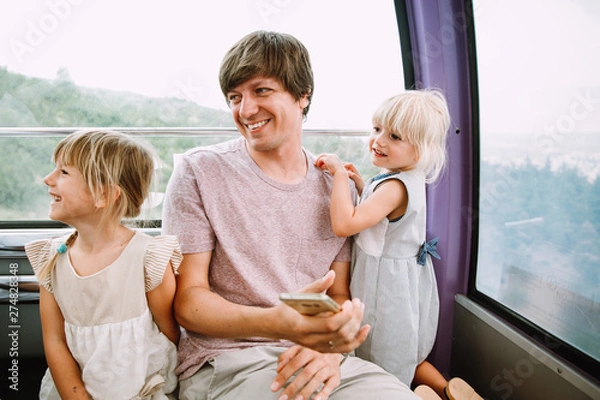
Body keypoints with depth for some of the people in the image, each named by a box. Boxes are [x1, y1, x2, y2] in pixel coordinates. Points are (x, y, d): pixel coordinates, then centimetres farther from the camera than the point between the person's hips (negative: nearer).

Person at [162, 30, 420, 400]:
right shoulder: (199, 172, -5)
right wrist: (276, 323, -27)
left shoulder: (335, 184, 5)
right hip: (224, 361, -2)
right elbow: (187, 300, -7)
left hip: (316, 358, 3)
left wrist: (329, 346, -14)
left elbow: (340, 295, 10)